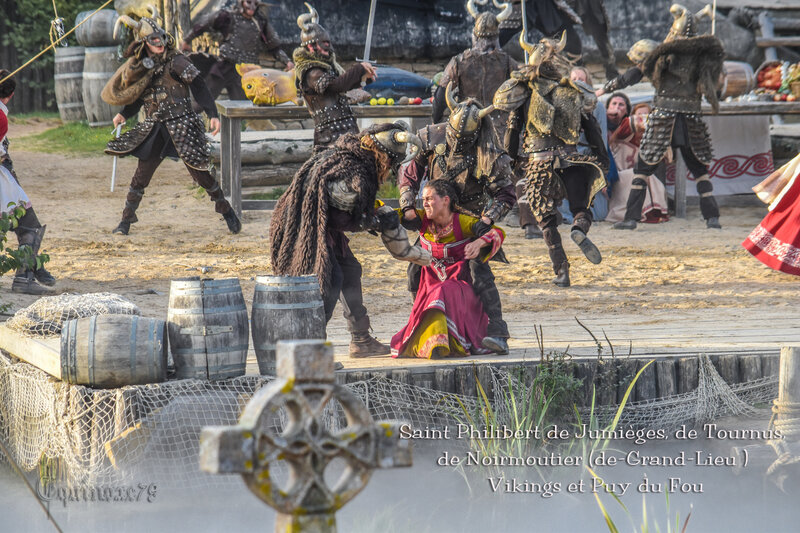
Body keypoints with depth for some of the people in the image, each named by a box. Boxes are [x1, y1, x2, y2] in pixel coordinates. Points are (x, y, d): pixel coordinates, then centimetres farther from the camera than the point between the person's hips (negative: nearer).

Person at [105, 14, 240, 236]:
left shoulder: (175, 61, -9)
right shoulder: (142, 66, 8)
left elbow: (199, 87, -11)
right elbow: (139, 96, 21)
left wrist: (212, 115, -18)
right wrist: (124, 115, 7)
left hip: (180, 126, -4)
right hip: (154, 130, 4)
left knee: (199, 173, -2)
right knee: (140, 177, 2)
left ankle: (226, 211, 13)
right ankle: (126, 220, 13)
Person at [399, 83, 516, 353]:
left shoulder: (489, 156, -23)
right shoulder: (433, 139, -14)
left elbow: (505, 195, -13)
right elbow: (408, 174, -4)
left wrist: (487, 220, -28)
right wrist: (408, 209, -15)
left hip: (471, 219, -4)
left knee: (479, 270, -22)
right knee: (417, 269, 1)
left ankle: (497, 334, -24)